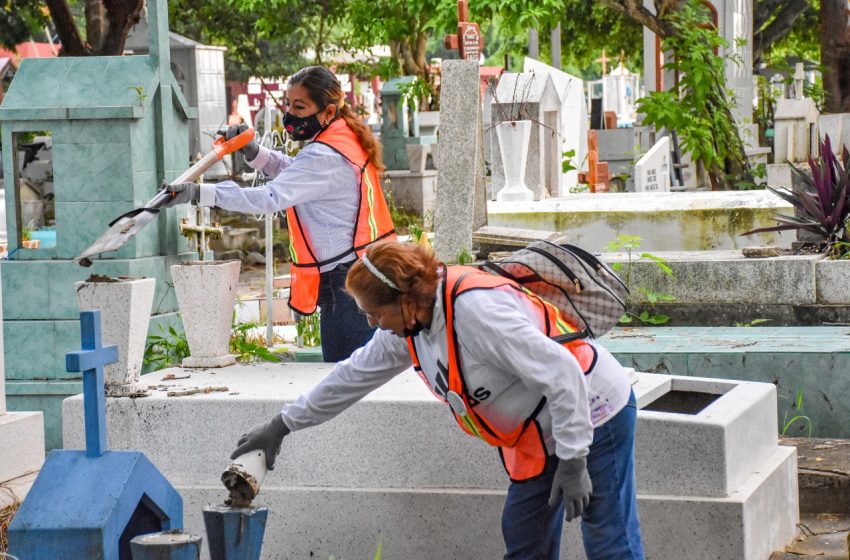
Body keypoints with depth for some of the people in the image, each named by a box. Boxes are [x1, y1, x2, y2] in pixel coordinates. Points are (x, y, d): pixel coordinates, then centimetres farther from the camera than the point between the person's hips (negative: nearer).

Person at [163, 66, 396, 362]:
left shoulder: (325, 157, -19)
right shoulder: (345, 138, 13)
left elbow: (270, 198, -28)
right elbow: (295, 173, 27)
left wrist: (198, 193, -32)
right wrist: (253, 151, 10)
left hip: (346, 280, -11)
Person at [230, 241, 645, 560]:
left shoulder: (477, 308, -30)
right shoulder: (409, 325, 0)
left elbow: (562, 375, -30)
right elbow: (355, 375, 15)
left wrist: (573, 462, -27)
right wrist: (282, 425, 20)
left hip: (593, 412, -10)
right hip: (537, 433, 10)